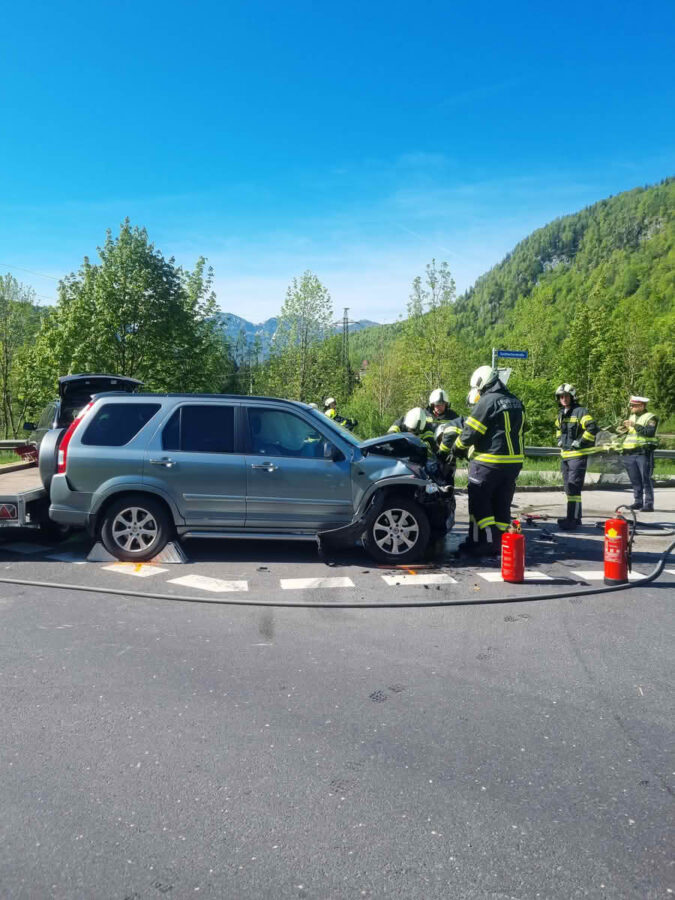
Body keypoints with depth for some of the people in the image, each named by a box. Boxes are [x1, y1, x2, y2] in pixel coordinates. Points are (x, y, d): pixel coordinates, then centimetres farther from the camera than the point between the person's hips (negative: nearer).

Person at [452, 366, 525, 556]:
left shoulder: (487, 402, -11)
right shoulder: (516, 403, 14)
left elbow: (470, 432, -11)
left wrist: (458, 449, 7)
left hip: (489, 462, -8)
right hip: (514, 461, 8)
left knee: (479, 503, 1)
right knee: (501, 504, 12)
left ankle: (487, 541, -2)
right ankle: (500, 543, 14)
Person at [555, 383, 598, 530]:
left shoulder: (580, 412, -11)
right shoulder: (561, 414, 15)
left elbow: (592, 428, -21)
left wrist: (580, 442, -17)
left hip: (578, 455, -9)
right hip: (565, 454, 9)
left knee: (573, 488, -15)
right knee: (569, 488, 13)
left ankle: (572, 520, -15)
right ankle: (576, 518, 23)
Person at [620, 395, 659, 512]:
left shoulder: (651, 418, -3)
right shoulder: (631, 417, 20)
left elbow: (650, 432, -19)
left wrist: (635, 425, -22)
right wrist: (625, 429, 7)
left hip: (644, 453, -7)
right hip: (629, 453, 7)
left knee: (646, 479, -7)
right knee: (635, 480, 9)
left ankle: (649, 504, -4)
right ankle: (638, 501, 17)